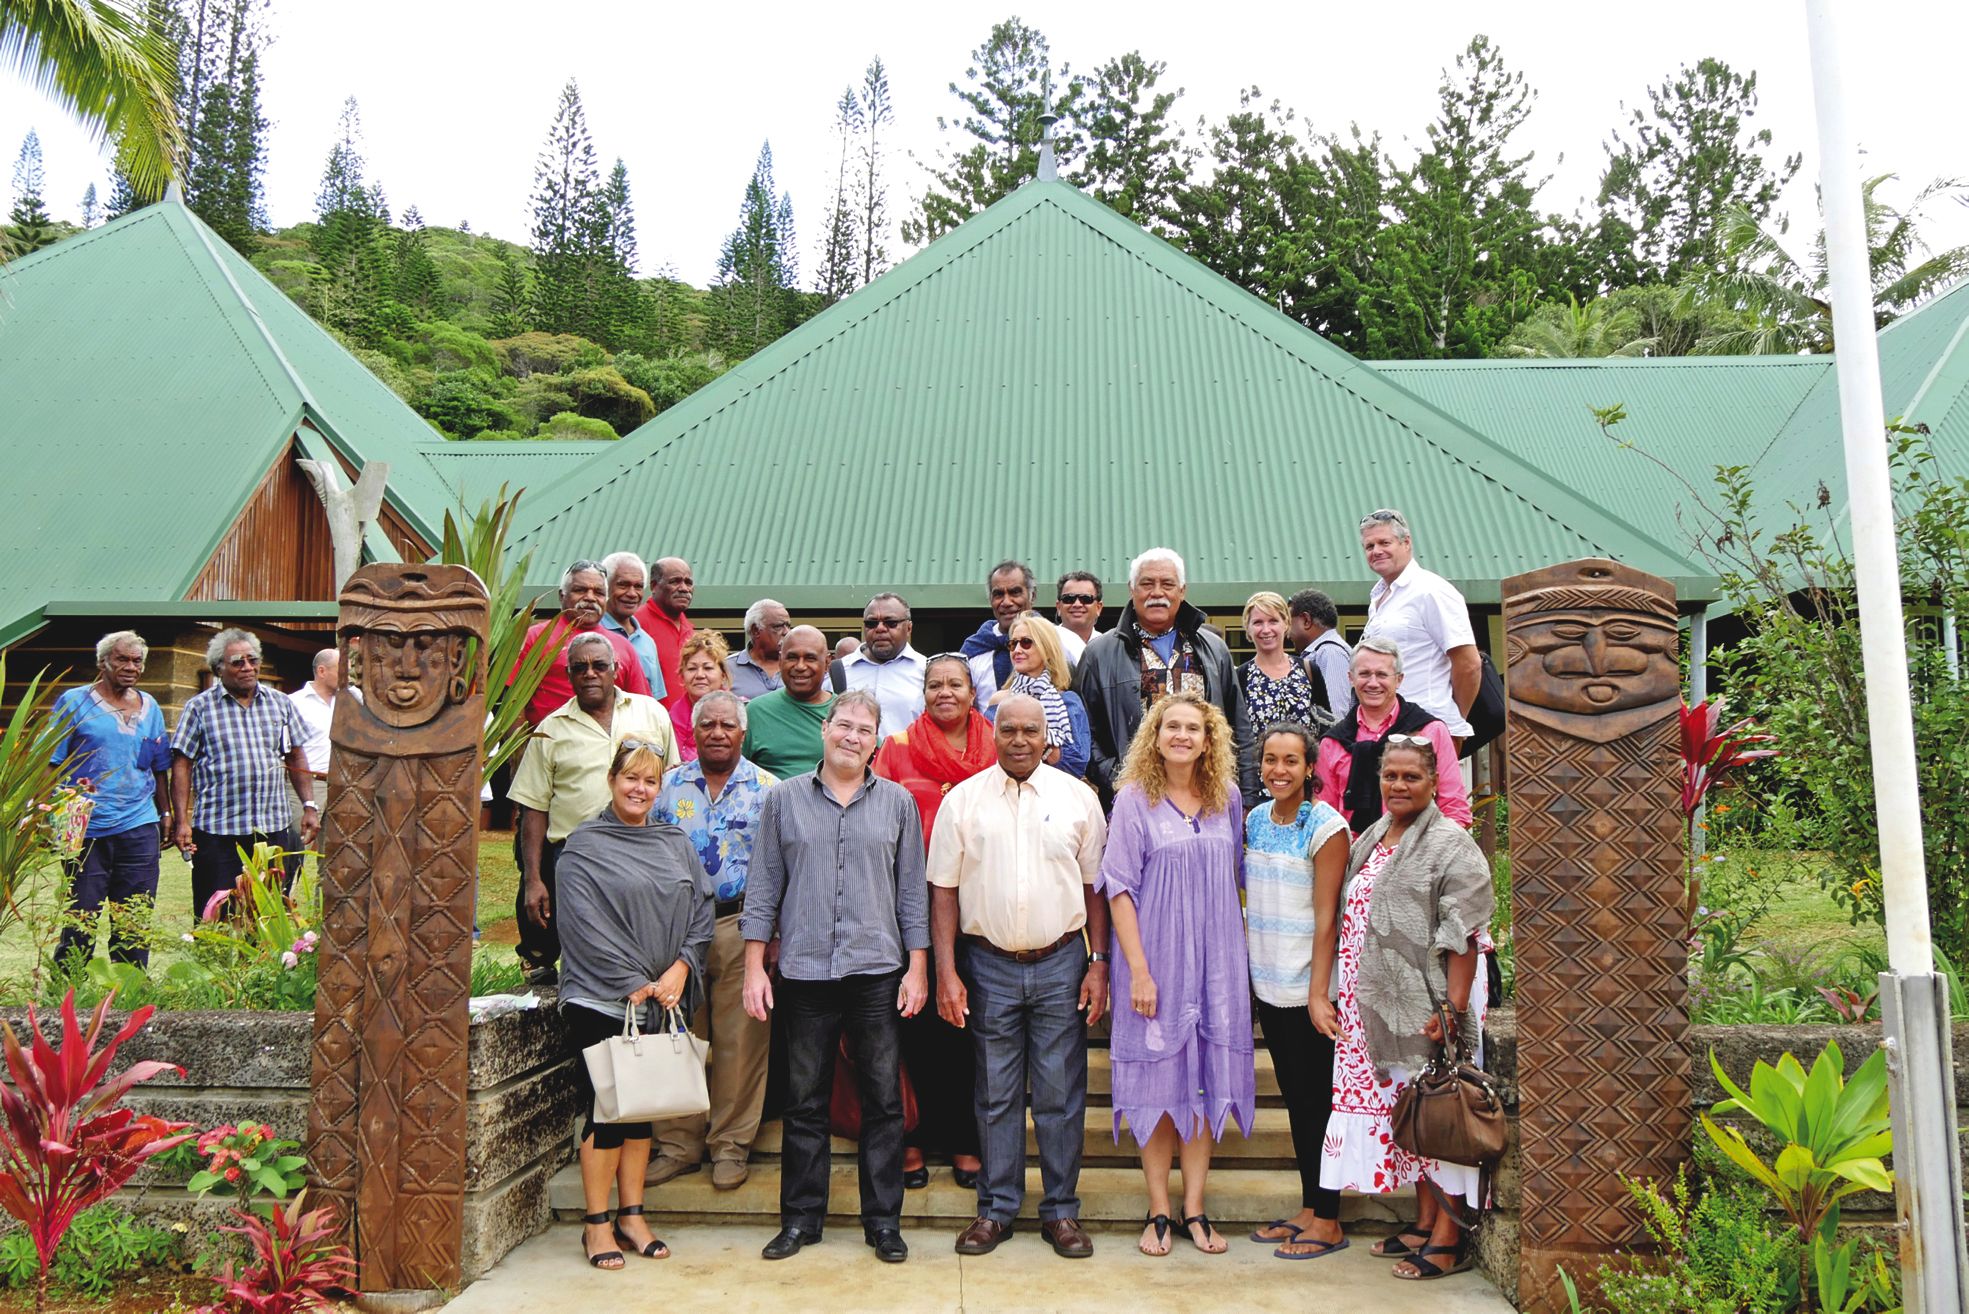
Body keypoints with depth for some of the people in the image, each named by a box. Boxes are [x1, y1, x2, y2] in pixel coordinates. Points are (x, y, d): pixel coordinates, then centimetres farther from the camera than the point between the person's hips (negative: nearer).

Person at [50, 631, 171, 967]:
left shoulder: (150, 707, 13)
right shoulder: (74, 702, 0)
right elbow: (49, 763, -1)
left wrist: (166, 813, 15)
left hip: (140, 828, 4)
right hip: (86, 829, -4)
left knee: (135, 922, 7)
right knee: (80, 918, 0)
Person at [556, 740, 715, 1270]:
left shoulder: (676, 844, 11)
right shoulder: (584, 845, -3)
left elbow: (701, 909, 6)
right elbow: (587, 924, -11)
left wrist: (679, 968, -8)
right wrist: (632, 982, -15)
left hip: (660, 998, 5)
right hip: (600, 1000, -5)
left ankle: (631, 1216, 21)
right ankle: (596, 1224, 10)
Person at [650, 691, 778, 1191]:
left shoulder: (767, 789, 4)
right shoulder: (669, 786, 10)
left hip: (742, 927, -2)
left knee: (740, 1040, 1)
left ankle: (731, 1145, 15)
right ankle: (678, 1143, 20)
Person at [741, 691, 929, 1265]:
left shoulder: (897, 802, 7)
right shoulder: (785, 799, 6)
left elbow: (912, 890, 8)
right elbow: (763, 886, 7)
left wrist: (917, 968, 2)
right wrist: (754, 968, 2)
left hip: (879, 970, 0)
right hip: (804, 970, 0)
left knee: (884, 1100, 5)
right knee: (805, 1102, 8)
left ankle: (883, 1220, 17)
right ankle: (800, 1217, 21)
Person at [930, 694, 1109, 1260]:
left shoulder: (1077, 797, 3)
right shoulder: (963, 800, 1)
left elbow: (1095, 887, 6)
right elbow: (944, 890, 2)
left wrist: (1098, 965, 0)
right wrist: (947, 972, -4)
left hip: (1061, 963, 0)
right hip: (989, 965, 0)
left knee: (1060, 1095, 5)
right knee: (996, 1095, 9)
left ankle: (1061, 1211, 19)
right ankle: (996, 1208, 21)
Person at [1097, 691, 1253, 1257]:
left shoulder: (1228, 798, 6)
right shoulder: (1135, 800, -5)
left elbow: (1234, 876, 14)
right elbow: (1119, 887, -8)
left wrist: (1234, 949, 7)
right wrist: (1138, 970, -13)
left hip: (1216, 960, 3)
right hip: (1156, 960, -3)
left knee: (1206, 1076, 7)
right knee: (1159, 1077, 3)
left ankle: (1195, 1209, 17)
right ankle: (1158, 1211, 14)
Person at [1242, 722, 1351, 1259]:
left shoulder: (1326, 826, -12)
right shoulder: (1256, 819, 8)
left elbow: (1325, 916, -15)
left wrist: (1318, 992, -17)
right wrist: (1247, 969, 11)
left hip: (1306, 988, -6)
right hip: (1268, 985, 7)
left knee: (1316, 1100, 3)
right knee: (1294, 1098, 14)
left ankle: (1328, 1222, 14)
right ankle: (1308, 1209, 25)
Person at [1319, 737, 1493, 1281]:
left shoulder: (1449, 843, -8)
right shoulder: (1369, 842, 14)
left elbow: (1463, 936, -15)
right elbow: (1348, 924, 18)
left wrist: (1452, 1010, -21)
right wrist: (1324, 994, 13)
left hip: (1427, 1006, -7)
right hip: (1375, 1006, 7)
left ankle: (1448, 1237, 9)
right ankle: (1424, 1223, 24)